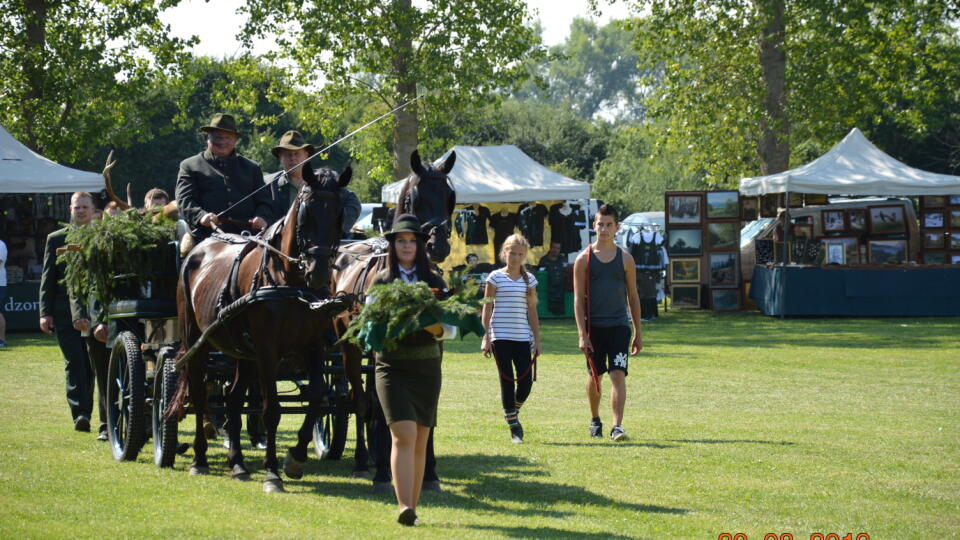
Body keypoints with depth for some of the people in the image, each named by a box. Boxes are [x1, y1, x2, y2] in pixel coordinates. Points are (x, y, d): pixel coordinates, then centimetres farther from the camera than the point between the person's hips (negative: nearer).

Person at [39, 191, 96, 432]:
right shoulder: (56, 239, 8)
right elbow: (48, 277, 6)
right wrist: (45, 312, -2)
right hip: (66, 313, -1)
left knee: (90, 366, 6)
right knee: (74, 363, -11)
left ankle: (85, 414, 16)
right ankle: (79, 414, -17)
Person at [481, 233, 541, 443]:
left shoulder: (528, 279, 9)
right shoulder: (496, 277, 1)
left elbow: (532, 311, 12)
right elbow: (487, 308, 1)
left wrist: (537, 339, 9)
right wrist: (486, 337, -6)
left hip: (522, 337, 3)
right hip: (500, 337, -3)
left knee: (526, 381, -5)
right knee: (507, 381, -2)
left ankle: (514, 413, 22)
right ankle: (513, 426, 5)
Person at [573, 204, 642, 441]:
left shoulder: (625, 259, 5)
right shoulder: (584, 259, 0)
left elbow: (633, 297, 10)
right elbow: (578, 299, -2)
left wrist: (638, 333, 8)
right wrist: (582, 334, -9)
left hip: (619, 326, 0)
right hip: (593, 326, 0)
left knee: (618, 375, -12)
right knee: (594, 375, 12)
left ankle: (617, 426, -17)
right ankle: (595, 420, 32)